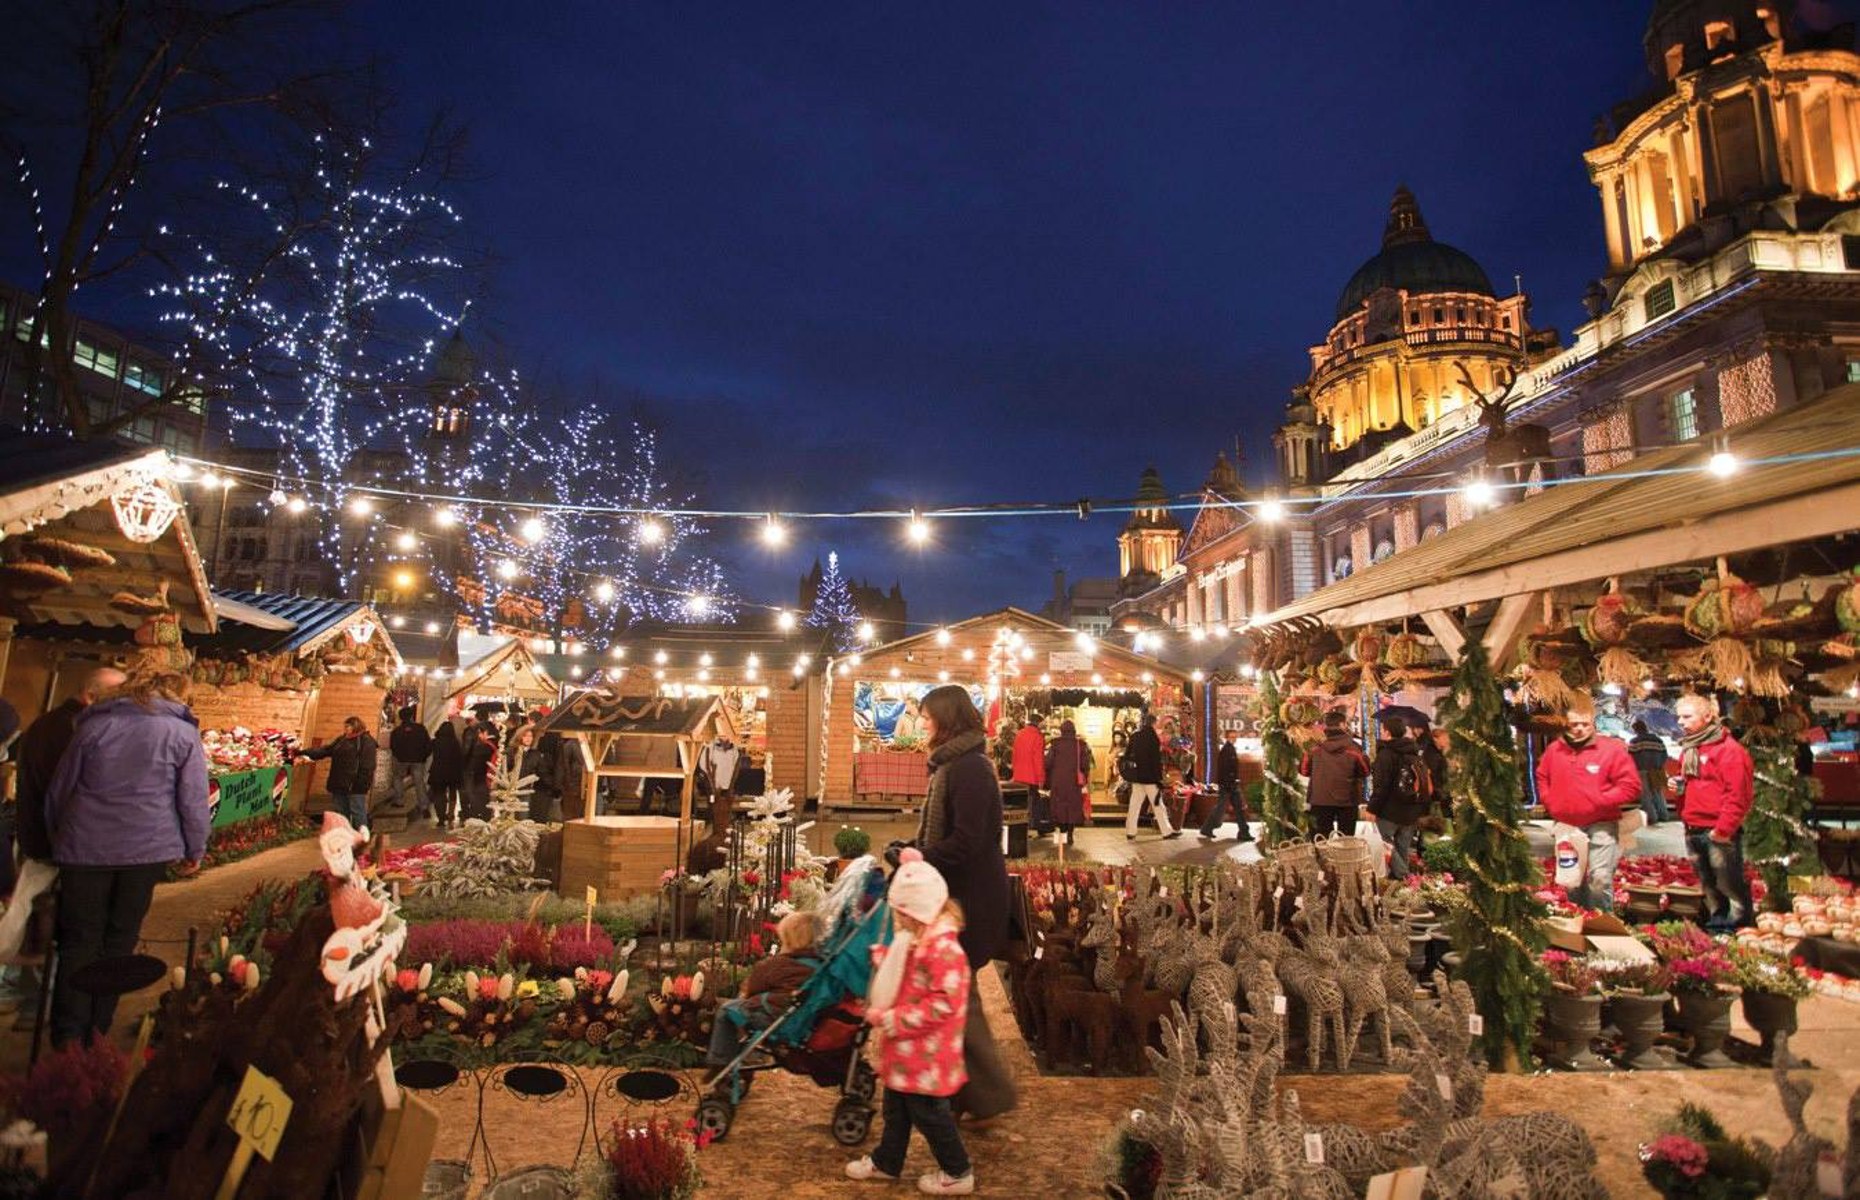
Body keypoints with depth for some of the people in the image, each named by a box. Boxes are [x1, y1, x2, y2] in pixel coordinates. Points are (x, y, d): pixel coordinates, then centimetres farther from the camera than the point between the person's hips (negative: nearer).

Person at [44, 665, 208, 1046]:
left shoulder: (93, 725, 6)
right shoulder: (183, 733, -1)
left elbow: (59, 790, 12)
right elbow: (193, 800, -1)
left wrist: (58, 837, 26)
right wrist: (195, 850, 11)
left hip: (85, 847, 1)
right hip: (148, 849, -1)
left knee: (79, 941, 10)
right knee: (120, 940, 11)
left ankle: (67, 1040, 8)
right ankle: (96, 1034, 17)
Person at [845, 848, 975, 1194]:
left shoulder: (943, 947, -28)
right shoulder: (911, 940, 4)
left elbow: (945, 1003, -31)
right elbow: (896, 981, 22)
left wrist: (895, 1020, -27)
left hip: (926, 1052, -9)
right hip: (905, 1049, 9)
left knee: (928, 1112, 7)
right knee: (896, 1106, 23)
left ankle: (957, 1172, 25)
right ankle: (886, 1162, 41)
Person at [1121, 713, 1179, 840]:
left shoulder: (1134, 736, 7)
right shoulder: (1152, 737, -13)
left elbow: (1127, 755, 12)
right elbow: (1156, 760, -14)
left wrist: (1128, 774, 17)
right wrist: (1159, 778, -12)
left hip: (1136, 776, 6)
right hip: (1149, 777, -6)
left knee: (1135, 804, 8)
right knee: (1158, 805, 4)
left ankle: (1130, 833, 8)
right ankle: (1167, 831, 13)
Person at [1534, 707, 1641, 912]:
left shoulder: (1612, 749, -8)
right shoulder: (1554, 750, 5)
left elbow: (1631, 786, -10)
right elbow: (1542, 778, 19)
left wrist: (1599, 801, -15)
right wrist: (1551, 803, 6)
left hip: (1601, 825, -5)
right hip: (1566, 825, 5)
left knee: (1600, 878, -13)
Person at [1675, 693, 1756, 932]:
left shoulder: (1728, 749, -11)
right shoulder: (1688, 750, 16)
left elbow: (1739, 794, -17)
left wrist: (1723, 829, -19)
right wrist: (1677, 785, 8)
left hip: (1719, 833, -8)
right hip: (1694, 831, 8)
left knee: (1731, 887, -3)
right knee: (1708, 887, 17)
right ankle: (1715, 927, 26)